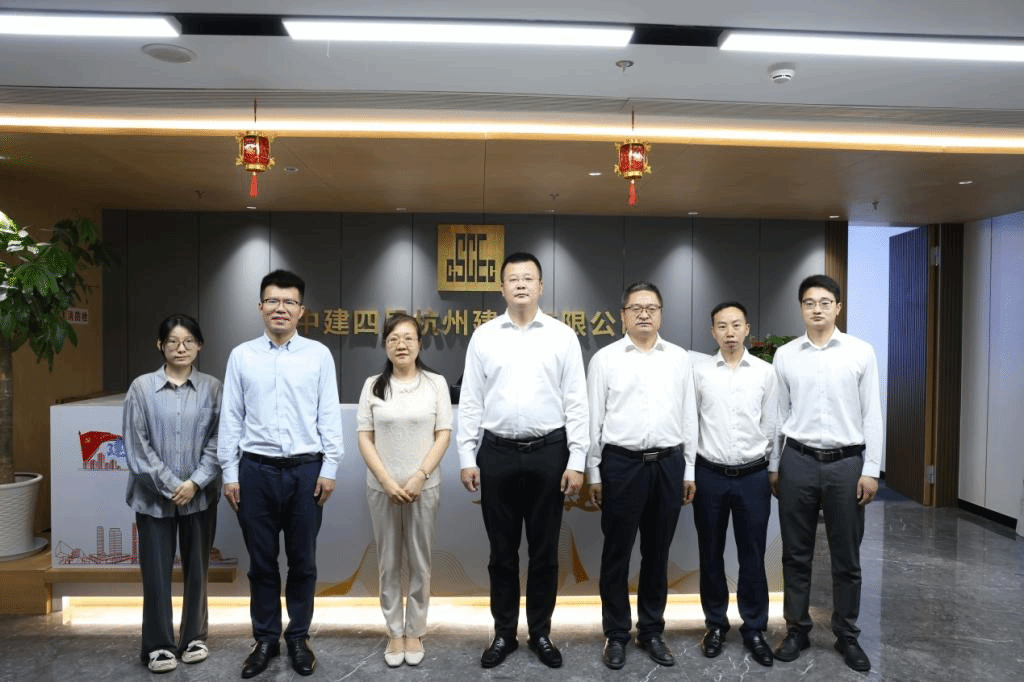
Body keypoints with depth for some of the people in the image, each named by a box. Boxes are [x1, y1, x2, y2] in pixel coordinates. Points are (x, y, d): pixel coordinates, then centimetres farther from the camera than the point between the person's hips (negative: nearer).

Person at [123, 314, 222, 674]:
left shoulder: (212, 388, -1)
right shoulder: (141, 387, -3)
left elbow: (217, 442, -2)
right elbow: (137, 445, -5)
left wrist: (195, 483, -12)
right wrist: (170, 485, -10)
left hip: (200, 496, 1)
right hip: (154, 496, -1)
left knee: (197, 568, 11)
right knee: (156, 571, 6)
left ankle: (194, 637, 28)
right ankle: (159, 645, 21)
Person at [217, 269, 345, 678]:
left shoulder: (319, 355, 0)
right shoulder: (242, 355, 4)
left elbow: (329, 416, -1)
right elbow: (231, 418, 4)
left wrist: (329, 469, -5)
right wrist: (230, 472, 2)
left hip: (306, 469, -1)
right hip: (256, 469, 1)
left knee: (302, 561, 11)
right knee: (261, 561, 12)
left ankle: (298, 638, 28)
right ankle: (265, 639, 29)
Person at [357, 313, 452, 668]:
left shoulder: (436, 383, -1)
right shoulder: (373, 385, 1)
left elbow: (443, 435, -4)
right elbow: (364, 438, -1)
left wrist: (419, 477, -14)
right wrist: (387, 481, -11)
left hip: (424, 487, -1)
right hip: (381, 488, 1)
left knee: (419, 562, 9)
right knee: (389, 563, 10)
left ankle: (414, 632, 25)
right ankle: (394, 632, 25)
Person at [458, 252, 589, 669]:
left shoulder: (562, 336, 1)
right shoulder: (483, 336, 3)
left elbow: (576, 403, -1)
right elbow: (470, 402, 3)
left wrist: (577, 461, -6)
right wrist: (467, 458, -1)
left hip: (549, 452, 0)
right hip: (497, 452, 1)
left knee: (544, 550, 11)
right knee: (502, 550, 11)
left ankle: (541, 633, 29)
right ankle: (504, 633, 28)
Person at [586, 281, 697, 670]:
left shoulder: (679, 358, 8)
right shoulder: (604, 359, -1)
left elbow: (689, 416, 10)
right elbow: (593, 419, 0)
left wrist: (689, 470, 8)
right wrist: (593, 473, -1)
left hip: (668, 464, 3)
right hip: (621, 463, -2)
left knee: (657, 553, 14)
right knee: (616, 553, 8)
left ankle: (652, 631, 30)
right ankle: (616, 634, 24)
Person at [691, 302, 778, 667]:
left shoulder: (766, 372, 0)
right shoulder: (699, 372, -2)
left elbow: (771, 425, 7)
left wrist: (765, 463, 11)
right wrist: (690, 467, 6)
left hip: (753, 476, 0)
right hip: (709, 475, 0)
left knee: (752, 556, 8)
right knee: (711, 555, 11)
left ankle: (754, 629, 24)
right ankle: (716, 624, 28)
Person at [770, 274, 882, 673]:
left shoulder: (861, 352, -1)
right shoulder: (785, 355, 2)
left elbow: (872, 414, -1)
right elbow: (778, 414, 7)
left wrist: (871, 469, -5)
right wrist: (773, 465, 8)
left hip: (846, 463, -1)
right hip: (798, 462, 1)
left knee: (846, 558, 10)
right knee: (796, 554, 10)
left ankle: (846, 636, 27)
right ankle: (797, 630, 25)